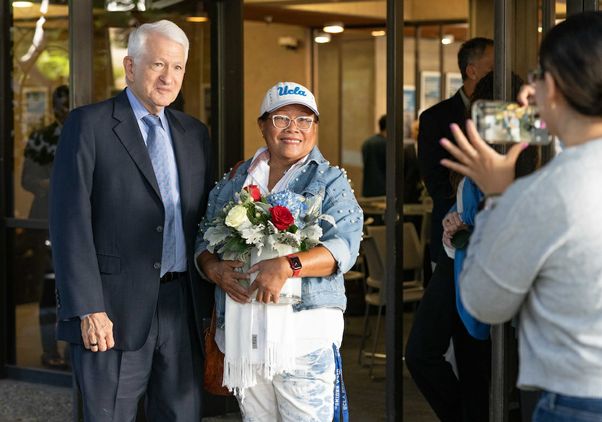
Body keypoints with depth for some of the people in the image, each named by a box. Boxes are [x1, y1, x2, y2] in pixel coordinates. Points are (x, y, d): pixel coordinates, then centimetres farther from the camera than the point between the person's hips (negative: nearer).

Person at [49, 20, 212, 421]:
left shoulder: (194, 132, 14)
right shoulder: (88, 124, -4)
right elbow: (70, 222, -10)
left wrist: (211, 302, 9)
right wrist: (87, 309, -16)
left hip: (183, 307, 5)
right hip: (114, 311, -5)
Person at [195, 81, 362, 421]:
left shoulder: (330, 182, 3)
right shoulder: (233, 182, 15)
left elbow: (344, 245, -10)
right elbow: (204, 239, 15)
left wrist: (287, 266, -25)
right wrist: (214, 267, -8)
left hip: (304, 329, -4)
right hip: (241, 329, 4)